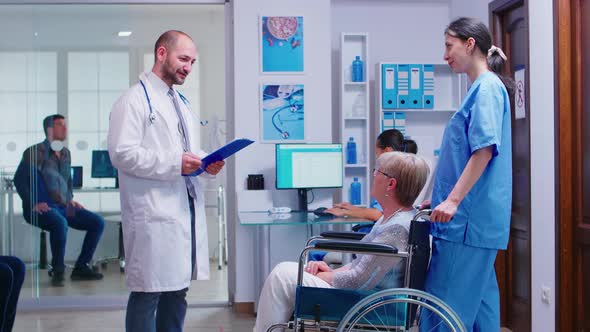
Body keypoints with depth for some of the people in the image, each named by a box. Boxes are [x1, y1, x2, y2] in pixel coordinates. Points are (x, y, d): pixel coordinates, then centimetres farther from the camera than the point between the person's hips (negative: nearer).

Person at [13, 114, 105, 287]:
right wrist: (33, 203, -19)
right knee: (60, 223, -38)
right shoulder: (35, 152, -8)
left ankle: (81, 267, -2)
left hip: (63, 206, 7)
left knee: (98, 222, -8)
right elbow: (19, 180, -12)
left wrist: (70, 199, 12)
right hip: (41, 209, -7)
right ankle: (57, 270, -19)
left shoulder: (66, 153, 13)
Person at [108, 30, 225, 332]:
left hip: (185, 209, 8)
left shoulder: (179, 102, 20)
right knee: (148, 294, -4)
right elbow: (122, 153, -16)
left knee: (177, 290, 12)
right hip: (154, 215, -8)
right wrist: (174, 163, -20)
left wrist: (205, 162, 6)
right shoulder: (134, 100, -7)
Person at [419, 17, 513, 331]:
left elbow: (484, 150, -19)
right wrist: (442, 198, 25)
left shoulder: (487, 87, -10)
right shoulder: (481, 88, 19)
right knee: (478, 299, 12)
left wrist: (453, 201, -22)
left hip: (469, 216, -10)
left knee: (445, 307, -8)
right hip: (476, 216, 10)